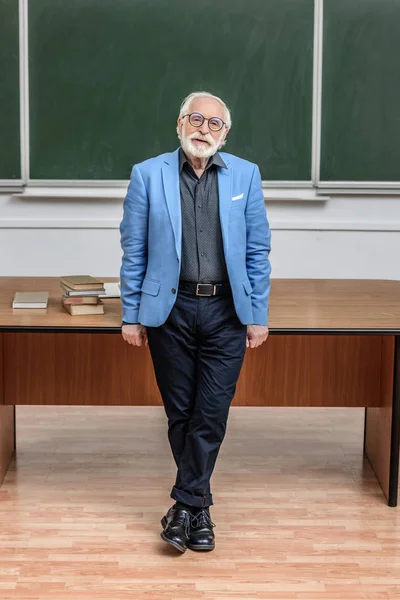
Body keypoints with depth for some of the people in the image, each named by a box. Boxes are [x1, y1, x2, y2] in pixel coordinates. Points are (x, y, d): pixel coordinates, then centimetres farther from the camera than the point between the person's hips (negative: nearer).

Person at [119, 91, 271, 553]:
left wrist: (259, 316, 3)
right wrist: (131, 316, 0)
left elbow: (257, 251, 6)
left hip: (226, 311, 1)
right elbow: (133, 251, 2)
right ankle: (199, 508, 24)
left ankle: (185, 506, 10)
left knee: (211, 415, -2)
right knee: (180, 413, 8)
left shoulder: (245, 176, 3)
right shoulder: (148, 175, 0)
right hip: (170, 310, 0)